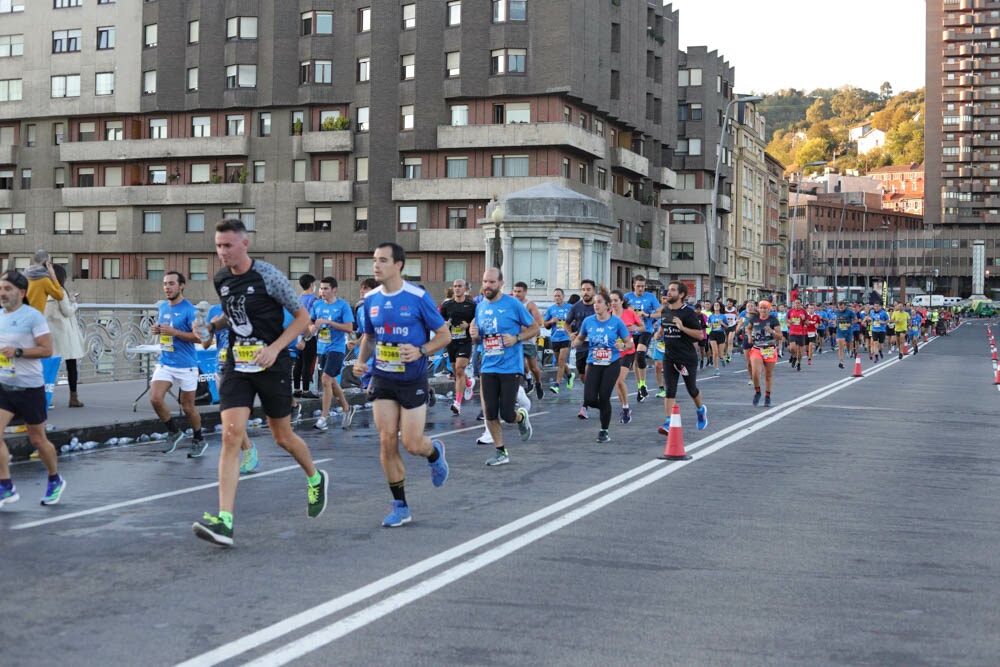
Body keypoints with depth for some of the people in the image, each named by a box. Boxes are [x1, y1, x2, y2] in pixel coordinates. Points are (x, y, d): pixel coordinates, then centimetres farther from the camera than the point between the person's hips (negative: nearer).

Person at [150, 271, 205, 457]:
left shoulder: (189, 310, -12)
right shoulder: (162, 307, 9)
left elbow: (198, 336, -17)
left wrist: (174, 332, -23)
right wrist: (157, 330, 2)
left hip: (186, 366, -5)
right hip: (164, 363, 5)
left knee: (187, 407, 5)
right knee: (155, 398, -13)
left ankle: (198, 441, 27)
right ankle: (173, 432, 10)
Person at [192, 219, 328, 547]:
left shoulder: (268, 276, -12)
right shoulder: (221, 279, 5)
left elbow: (303, 317, -7)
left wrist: (275, 348, -18)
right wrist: (216, 323, 2)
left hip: (271, 365, -4)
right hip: (237, 365, 4)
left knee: (282, 437, 10)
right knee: (231, 436, -11)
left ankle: (315, 479, 42)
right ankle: (224, 520, -18)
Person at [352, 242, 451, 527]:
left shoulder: (418, 297, -12)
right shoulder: (371, 299, 3)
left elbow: (444, 335, -5)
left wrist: (420, 351, -22)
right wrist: (361, 360, 0)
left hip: (413, 380, -4)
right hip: (382, 379, 4)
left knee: (412, 444, -5)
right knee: (387, 441, -2)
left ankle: (435, 452, 34)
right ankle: (400, 506, 9)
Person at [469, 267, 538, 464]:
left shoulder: (513, 304, -6)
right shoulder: (480, 307, 9)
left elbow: (535, 328, 0)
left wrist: (516, 338, -16)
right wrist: (474, 334, -3)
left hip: (510, 367, -5)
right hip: (488, 367, 5)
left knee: (507, 414, -6)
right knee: (490, 414, 1)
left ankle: (521, 417, 29)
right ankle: (500, 452, 16)